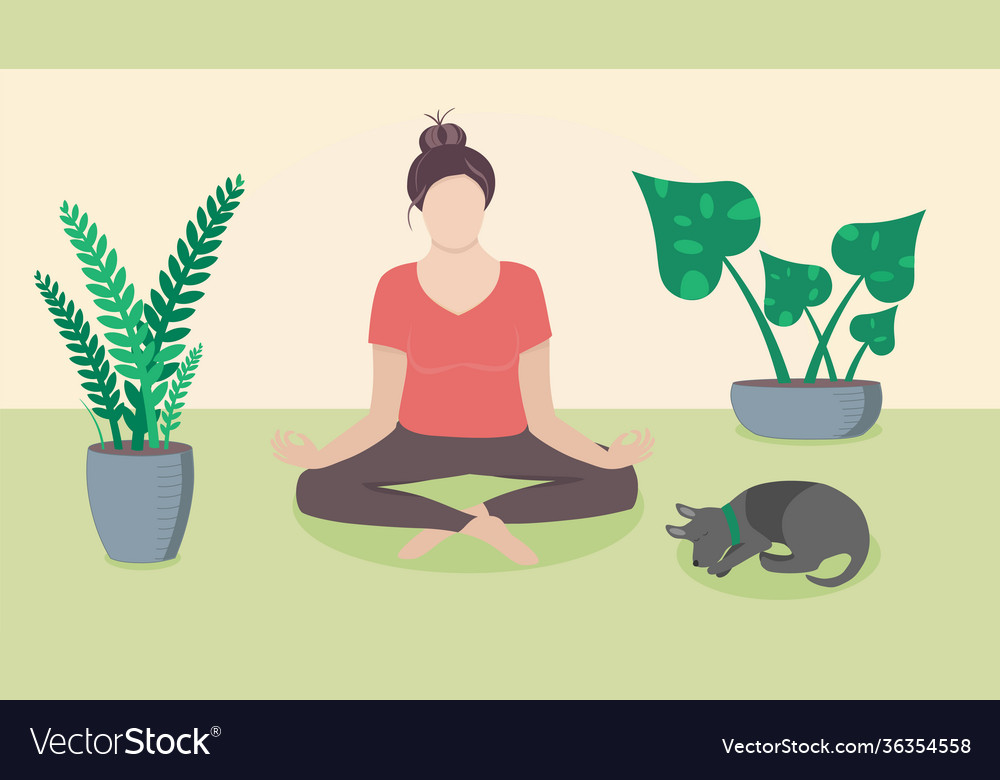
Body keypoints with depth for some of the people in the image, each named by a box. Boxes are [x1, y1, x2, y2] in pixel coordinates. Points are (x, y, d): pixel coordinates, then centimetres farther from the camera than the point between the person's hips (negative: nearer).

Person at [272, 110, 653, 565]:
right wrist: (318, 456, -26)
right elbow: (382, 416, -9)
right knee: (315, 491, -25)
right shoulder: (396, 288, -10)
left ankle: (444, 524, -18)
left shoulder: (521, 284, -11)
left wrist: (606, 457, -27)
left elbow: (541, 417, -11)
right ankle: (486, 525, -21)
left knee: (620, 483, -22)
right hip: (421, 444, 0)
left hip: (507, 444, 1)